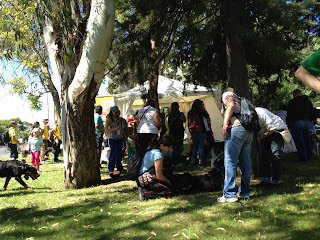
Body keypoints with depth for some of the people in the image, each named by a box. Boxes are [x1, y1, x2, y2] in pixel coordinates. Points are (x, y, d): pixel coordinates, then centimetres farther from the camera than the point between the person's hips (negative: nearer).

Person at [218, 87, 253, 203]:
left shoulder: (227, 94, 12)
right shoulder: (240, 99, 32)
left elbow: (231, 105, -9)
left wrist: (225, 123, -16)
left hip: (236, 128, -8)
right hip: (249, 131, 8)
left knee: (230, 161, -8)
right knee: (245, 162, 11)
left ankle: (230, 194, -10)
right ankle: (244, 191, 18)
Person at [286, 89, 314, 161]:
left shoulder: (292, 101, -3)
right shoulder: (308, 101, 14)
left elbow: (289, 114, -5)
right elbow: (312, 114, 19)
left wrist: (288, 124, 3)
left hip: (297, 122, -5)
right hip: (307, 122, 5)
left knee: (299, 141, 0)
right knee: (307, 140, 14)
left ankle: (303, 158, 1)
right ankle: (309, 156, 20)